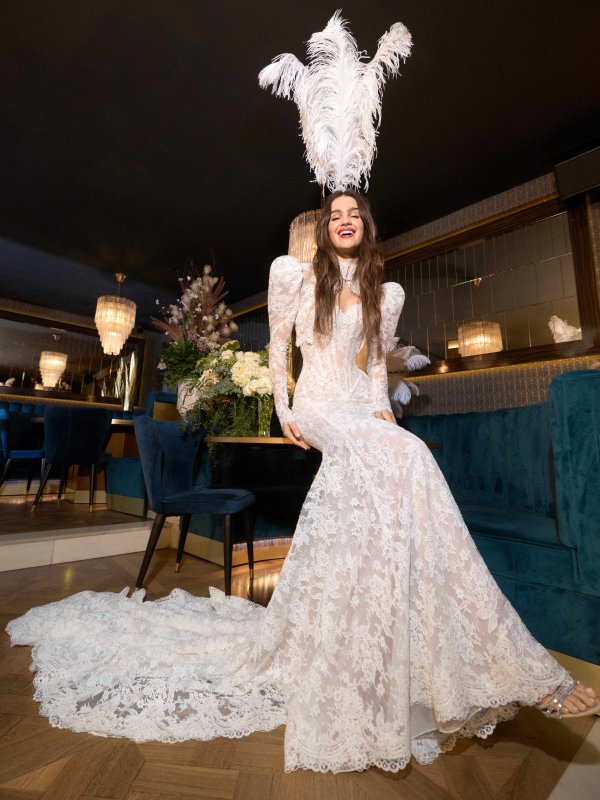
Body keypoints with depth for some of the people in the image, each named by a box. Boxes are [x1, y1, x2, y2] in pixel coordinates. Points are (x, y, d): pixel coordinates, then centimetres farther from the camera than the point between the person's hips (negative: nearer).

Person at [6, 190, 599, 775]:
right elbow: (278, 345, 7)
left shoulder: (386, 294, 17)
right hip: (317, 406, -5)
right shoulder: (295, 274, 7)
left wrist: (383, 408, 4)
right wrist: (283, 411, -1)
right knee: (404, 458, -30)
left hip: (362, 410, 5)